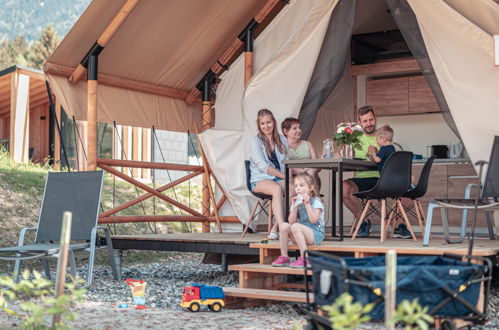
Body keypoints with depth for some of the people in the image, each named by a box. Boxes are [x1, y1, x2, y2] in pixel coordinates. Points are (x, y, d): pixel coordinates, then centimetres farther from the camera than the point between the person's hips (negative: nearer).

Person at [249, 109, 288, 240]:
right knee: (277, 189, -37)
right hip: (260, 180, -4)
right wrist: (284, 176, -18)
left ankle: (275, 230, -30)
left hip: (279, 179, 4)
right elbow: (262, 166, -9)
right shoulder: (256, 141, 2)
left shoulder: (282, 140, 16)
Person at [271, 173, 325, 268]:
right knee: (284, 225, -17)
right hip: (302, 233, 6)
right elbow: (291, 221, 2)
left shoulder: (316, 202, -4)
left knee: (295, 226, -32)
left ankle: (304, 258, -29)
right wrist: (295, 206, -8)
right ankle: (284, 257, -12)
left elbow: (314, 220, -19)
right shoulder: (297, 202, 13)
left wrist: (307, 204, -17)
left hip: (316, 234, -6)